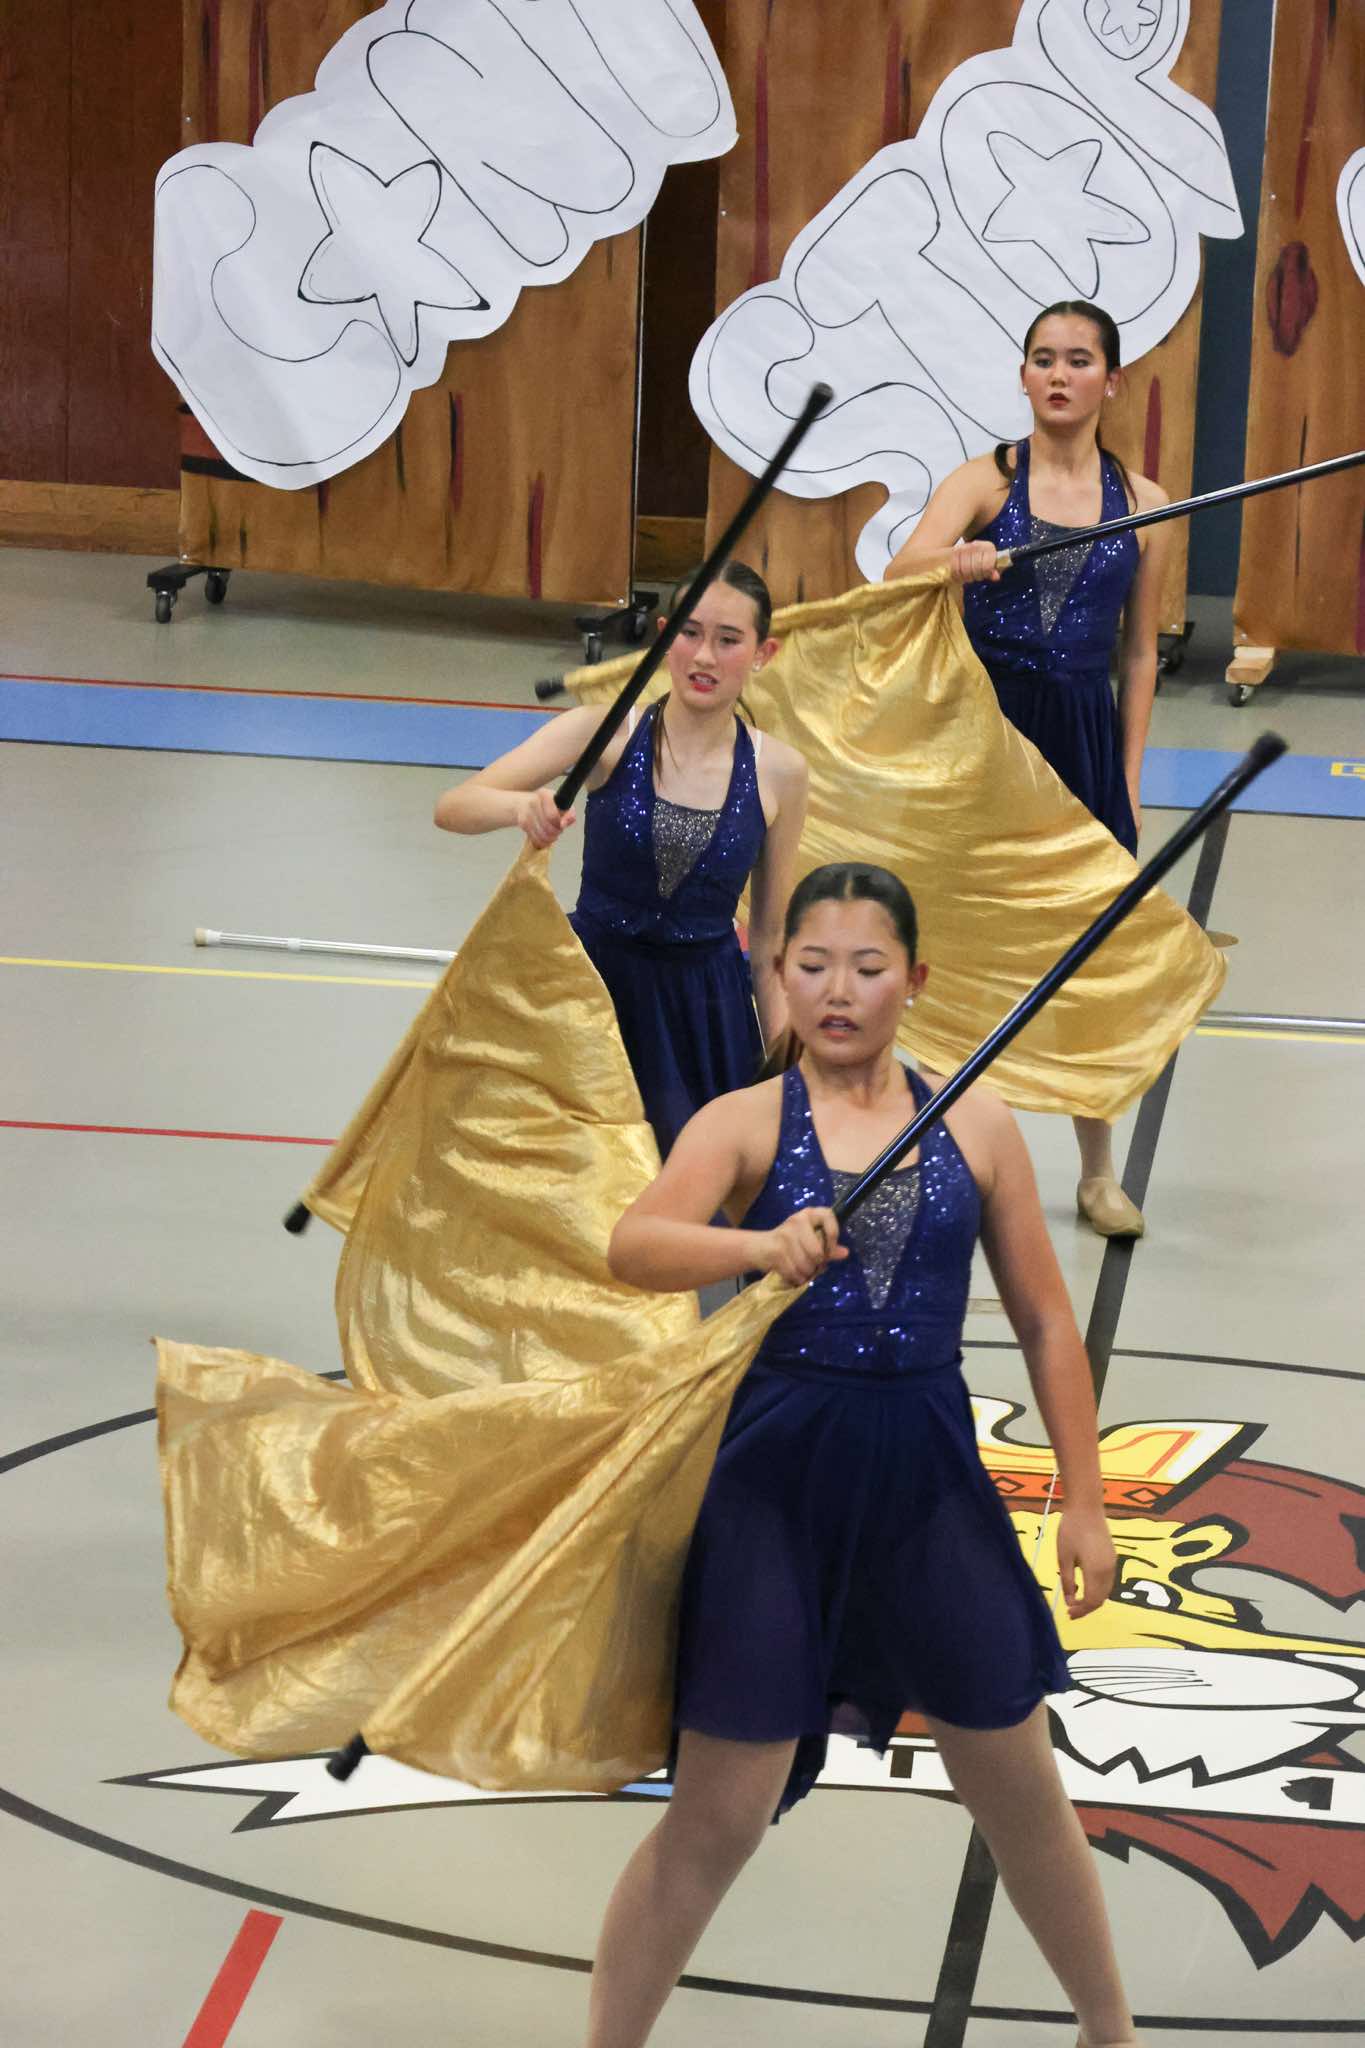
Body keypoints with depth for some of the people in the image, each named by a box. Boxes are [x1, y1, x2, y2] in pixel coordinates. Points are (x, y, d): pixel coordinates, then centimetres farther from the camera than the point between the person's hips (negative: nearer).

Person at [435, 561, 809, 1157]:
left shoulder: (778, 773, -2)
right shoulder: (609, 733, -7)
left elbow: (770, 941, 7)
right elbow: (452, 807, -15)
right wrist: (522, 806, -36)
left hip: (704, 1016, 1)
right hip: (596, 985, -1)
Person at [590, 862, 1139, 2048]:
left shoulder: (977, 1128, 3)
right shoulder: (747, 1123, -4)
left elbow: (1046, 1325, 7)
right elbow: (634, 1248, -22)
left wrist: (1085, 1504, 6)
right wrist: (759, 1244, -40)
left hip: (930, 1478, 2)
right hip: (778, 1475, -2)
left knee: (1019, 1789, 16)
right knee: (717, 1816, 2)